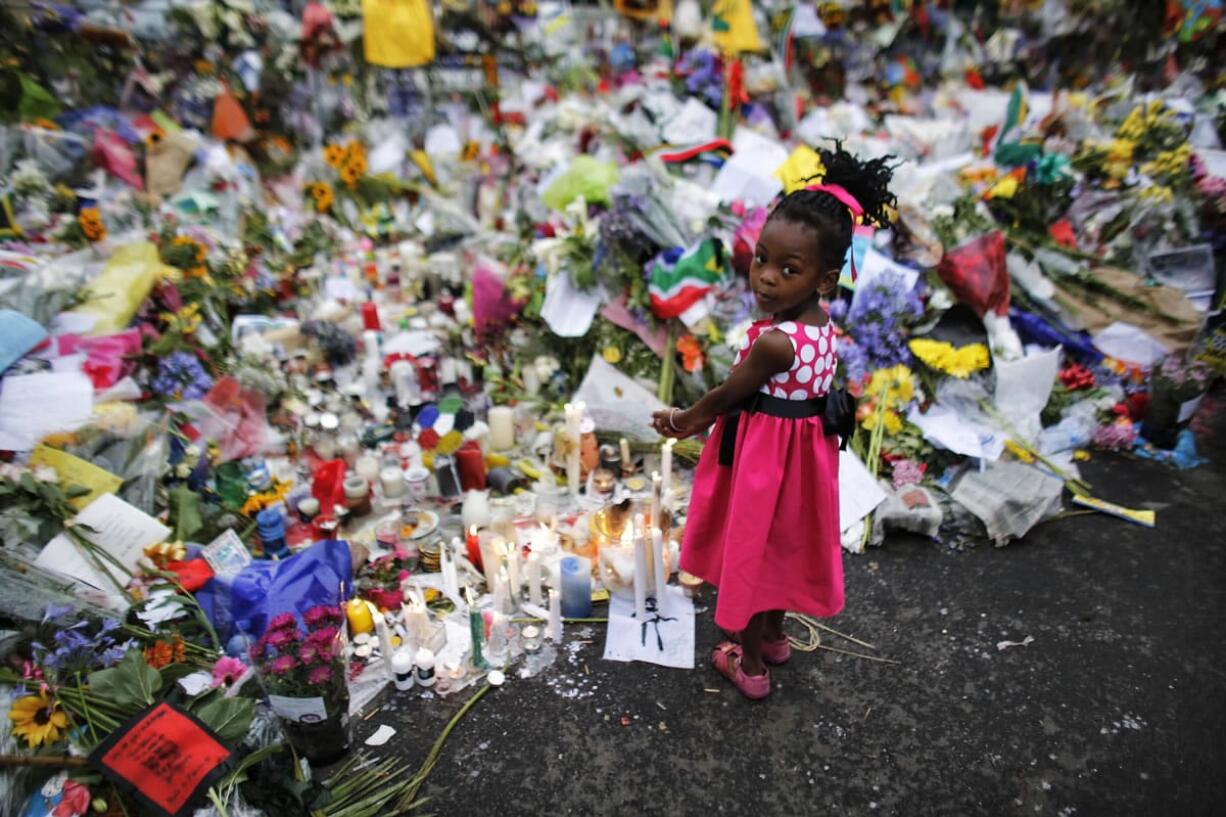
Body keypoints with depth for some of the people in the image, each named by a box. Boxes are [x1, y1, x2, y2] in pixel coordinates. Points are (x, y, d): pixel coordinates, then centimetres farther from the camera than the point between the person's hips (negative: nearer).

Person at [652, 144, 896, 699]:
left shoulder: (774, 341, -31)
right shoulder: (822, 322, -4)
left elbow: (728, 393, -15)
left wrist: (686, 420, 3)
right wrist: (702, 420, 5)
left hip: (763, 457, -8)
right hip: (802, 449, 8)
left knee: (752, 548, 13)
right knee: (780, 546, 26)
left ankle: (750, 664, 35)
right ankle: (774, 636, 50)